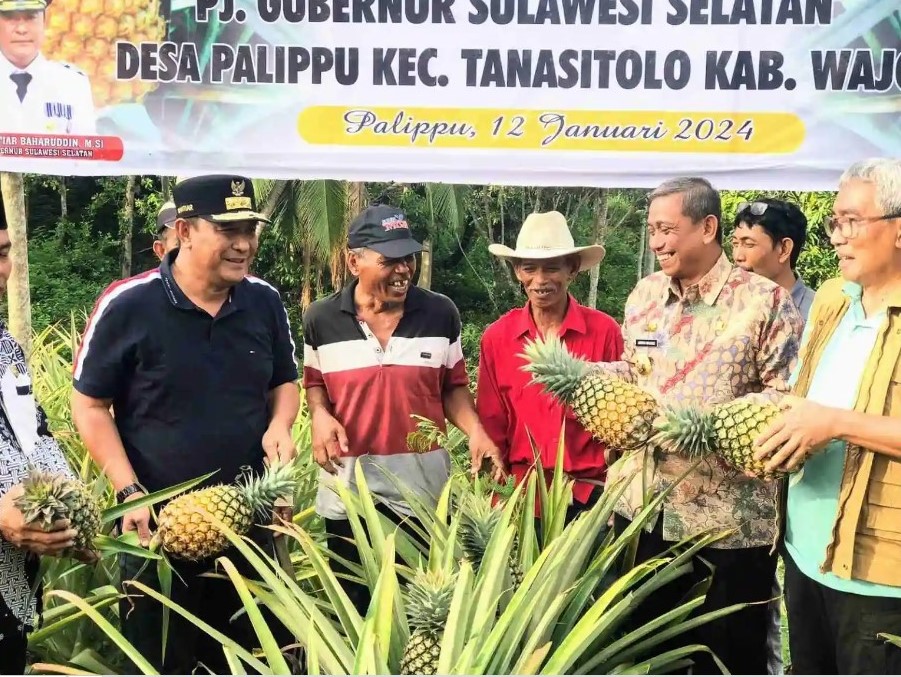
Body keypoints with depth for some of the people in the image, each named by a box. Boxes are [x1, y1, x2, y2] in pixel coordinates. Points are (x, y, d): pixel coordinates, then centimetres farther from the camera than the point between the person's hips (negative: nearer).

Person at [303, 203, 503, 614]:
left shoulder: (441, 314, -2)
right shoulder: (322, 318, -3)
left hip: (422, 484, 0)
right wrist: (320, 415, -9)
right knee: (354, 607, 15)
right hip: (346, 486, 0)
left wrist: (475, 431, -12)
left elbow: (453, 387, 6)